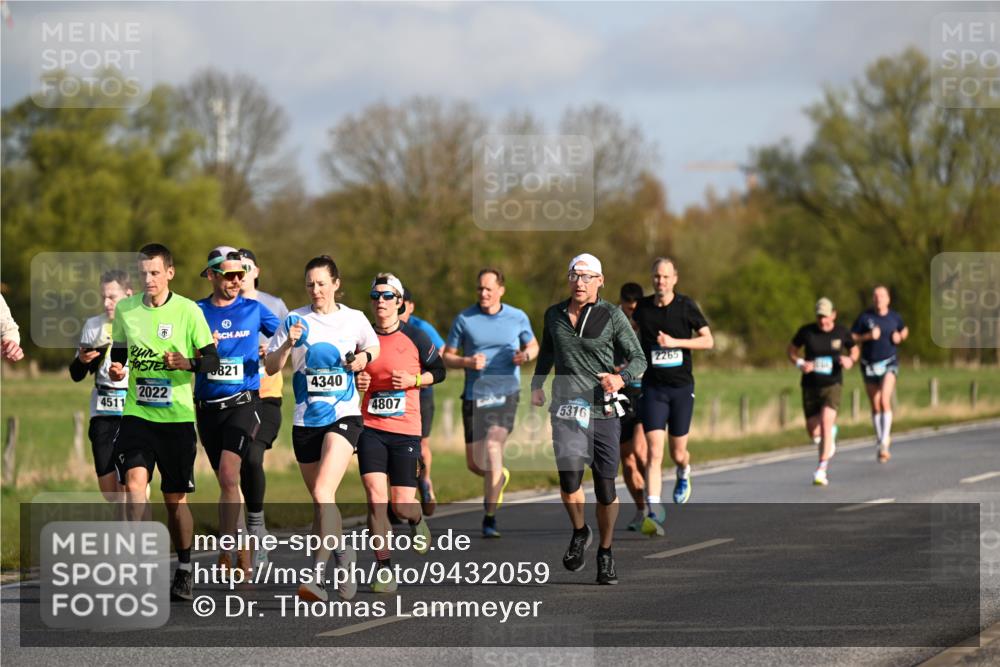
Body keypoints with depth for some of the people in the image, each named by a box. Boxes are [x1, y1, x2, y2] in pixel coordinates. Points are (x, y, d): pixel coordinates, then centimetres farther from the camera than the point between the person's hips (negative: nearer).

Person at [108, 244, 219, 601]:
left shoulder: (188, 310, -5)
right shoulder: (125, 309, 4)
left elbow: (212, 359, -2)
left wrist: (188, 363, -23)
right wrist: (115, 369, -5)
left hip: (177, 416, -2)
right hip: (137, 414, 2)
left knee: (175, 498, 6)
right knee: (134, 480, -21)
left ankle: (184, 569, 25)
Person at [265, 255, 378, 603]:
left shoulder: (355, 320, 2)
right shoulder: (295, 320, 1)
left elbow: (373, 347, 20)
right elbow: (271, 367, 1)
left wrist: (364, 357, -1)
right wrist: (288, 344, -17)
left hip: (344, 416, -3)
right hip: (305, 420, 3)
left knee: (322, 493, -22)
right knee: (320, 500, 12)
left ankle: (319, 572, -27)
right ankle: (343, 555, 37)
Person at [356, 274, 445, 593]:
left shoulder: (414, 337, -2)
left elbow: (438, 371, 7)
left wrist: (413, 380, -10)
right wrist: (355, 382, -3)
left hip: (406, 430, -1)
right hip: (370, 429, 2)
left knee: (402, 505, 0)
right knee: (375, 496, -14)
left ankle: (417, 520, 39)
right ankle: (385, 570, -7)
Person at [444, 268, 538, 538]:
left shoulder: (518, 318, 4)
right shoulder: (464, 319, 1)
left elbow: (533, 346, 18)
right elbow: (448, 357, 5)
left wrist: (526, 355, -5)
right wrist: (467, 362, -15)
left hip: (505, 393, -2)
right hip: (474, 395, 2)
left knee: (493, 449, -20)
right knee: (474, 462, 3)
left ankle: (490, 519, -14)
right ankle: (500, 477, 41)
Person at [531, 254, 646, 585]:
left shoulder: (612, 316, 0)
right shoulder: (554, 315, 11)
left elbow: (638, 358, 1)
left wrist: (620, 377, -19)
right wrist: (537, 384, 16)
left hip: (603, 410, -1)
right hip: (566, 407, 1)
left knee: (605, 488, 1)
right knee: (569, 479, -17)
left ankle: (605, 554, 20)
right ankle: (579, 532, 12)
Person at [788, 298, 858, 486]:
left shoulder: (842, 332, -3)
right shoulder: (806, 331, -5)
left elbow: (854, 350, 14)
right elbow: (791, 350, 8)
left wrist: (850, 360, -9)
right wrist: (800, 363, -12)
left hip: (832, 385, -2)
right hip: (810, 385, 2)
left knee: (826, 422, -21)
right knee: (812, 429, 5)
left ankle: (821, 470, -20)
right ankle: (829, 442, 44)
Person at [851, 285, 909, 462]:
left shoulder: (894, 317, 1)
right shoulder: (864, 317, -4)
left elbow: (904, 330, 20)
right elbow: (852, 338, -3)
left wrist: (900, 337, -2)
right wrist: (868, 336, -18)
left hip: (889, 363, -1)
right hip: (869, 366, 1)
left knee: (885, 400, -20)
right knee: (875, 407, 9)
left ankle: (884, 443, -21)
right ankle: (880, 440, 27)